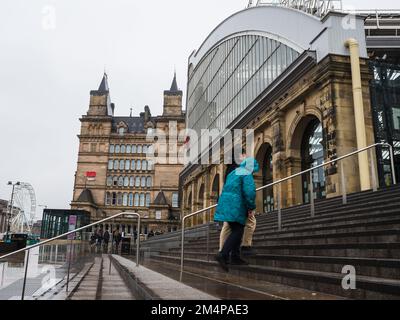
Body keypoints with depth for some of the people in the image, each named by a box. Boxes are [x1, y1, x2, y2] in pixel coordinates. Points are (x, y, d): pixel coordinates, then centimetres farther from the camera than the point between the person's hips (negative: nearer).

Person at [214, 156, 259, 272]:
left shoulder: (233, 173, 21)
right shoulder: (247, 175, -6)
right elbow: (249, 191, -18)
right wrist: (251, 207, -7)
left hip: (226, 204, 9)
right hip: (236, 206, -9)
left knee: (236, 231, 16)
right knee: (237, 232, -7)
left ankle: (235, 257, 18)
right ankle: (223, 254, -19)